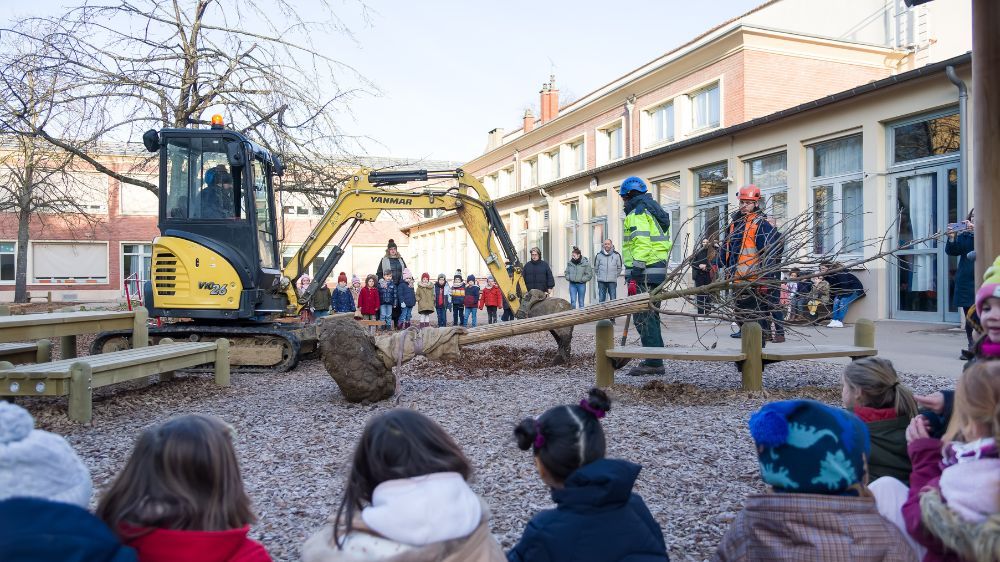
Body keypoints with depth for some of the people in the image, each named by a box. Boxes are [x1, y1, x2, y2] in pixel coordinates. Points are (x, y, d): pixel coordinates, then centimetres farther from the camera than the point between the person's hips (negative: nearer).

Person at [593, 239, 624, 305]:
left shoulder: (616, 255, 2)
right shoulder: (599, 255, 3)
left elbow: (619, 268, 12)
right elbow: (596, 268, 14)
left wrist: (615, 275, 9)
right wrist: (599, 275, 11)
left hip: (612, 281, -1)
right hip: (601, 282, 1)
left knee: (613, 299, -2)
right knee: (601, 299, 5)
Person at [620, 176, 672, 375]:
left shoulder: (637, 213, -8)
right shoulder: (654, 211, 22)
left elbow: (641, 243, -20)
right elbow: (665, 243, 22)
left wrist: (635, 273, -22)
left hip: (644, 271, -10)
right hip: (658, 269, 10)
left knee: (643, 317, -9)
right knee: (650, 316, 16)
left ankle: (653, 363, -10)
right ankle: (655, 360, 21)